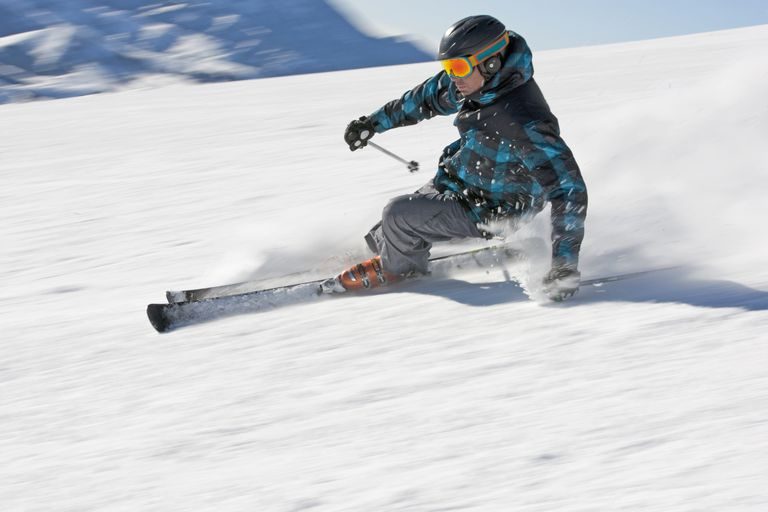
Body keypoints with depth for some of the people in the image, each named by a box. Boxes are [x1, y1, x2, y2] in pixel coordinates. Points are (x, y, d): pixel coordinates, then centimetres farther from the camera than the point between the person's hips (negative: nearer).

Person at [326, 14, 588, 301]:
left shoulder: (524, 123, -37)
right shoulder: (483, 80, -12)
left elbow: (569, 189, -35)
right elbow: (428, 97, 9)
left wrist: (565, 262, -39)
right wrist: (376, 122, 16)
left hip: (488, 211, -8)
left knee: (399, 215, -16)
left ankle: (397, 267, 15)